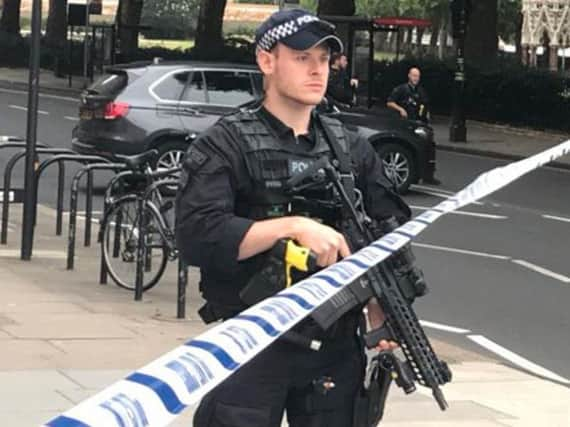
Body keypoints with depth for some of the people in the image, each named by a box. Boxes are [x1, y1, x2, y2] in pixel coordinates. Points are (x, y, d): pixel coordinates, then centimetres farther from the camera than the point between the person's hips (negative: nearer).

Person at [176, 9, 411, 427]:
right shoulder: (225, 145, -5)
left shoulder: (352, 148, 11)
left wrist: (384, 312, -3)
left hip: (337, 347, 5)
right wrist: (293, 225, -23)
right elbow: (197, 236, -18)